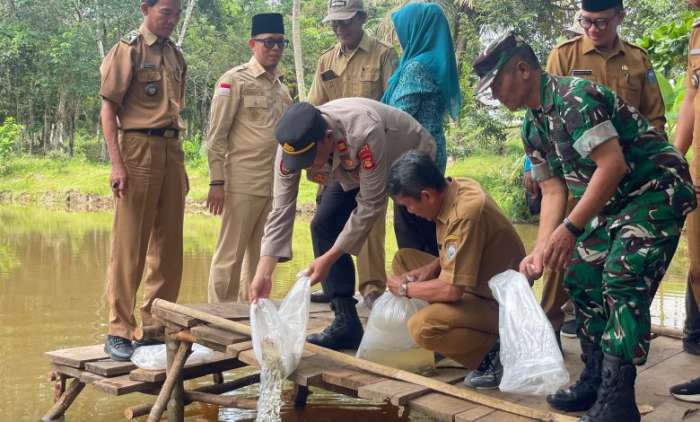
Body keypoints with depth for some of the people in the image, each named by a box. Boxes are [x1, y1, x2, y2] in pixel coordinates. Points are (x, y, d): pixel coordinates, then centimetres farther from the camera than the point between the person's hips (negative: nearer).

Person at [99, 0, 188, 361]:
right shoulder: (128, 49, -2)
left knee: (169, 245, 8)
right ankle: (119, 331, 3)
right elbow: (108, 108, -6)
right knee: (129, 246, -5)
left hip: (171, 151, 7)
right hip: (138, 148, -6)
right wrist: (116, 164, -15)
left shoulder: (176, 55, 17)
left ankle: (156, 327, 18)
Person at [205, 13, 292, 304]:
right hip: (243, 183, -6)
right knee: (231, 255, -1)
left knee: (262, 255, 11)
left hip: (276, 185, 6)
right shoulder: (234, 80, -3)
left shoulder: (282, 88, 15)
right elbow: (216, 135, -7)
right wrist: (216, 182, -13)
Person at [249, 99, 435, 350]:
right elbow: (281, 211, -25)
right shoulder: (292, 144, -29)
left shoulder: (363, 133, -45)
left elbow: (371, 205, -36)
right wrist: (264, 272, -33)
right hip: (355, 171, 5)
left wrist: (329, 258, -35)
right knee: (323, 226, -10)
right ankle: (346, 323, -5)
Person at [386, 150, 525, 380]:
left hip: (498, 306, -10)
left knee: (421, 327, -32)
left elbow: (452, 290, -30)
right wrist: (432, 267, 1)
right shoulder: (458, 187, -2)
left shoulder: (465, 214, -30)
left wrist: (406, 289, -13)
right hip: (482, 285, 10)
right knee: (403, 259, 12)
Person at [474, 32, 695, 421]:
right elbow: (554, 191, 7)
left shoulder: (574, 97, -23)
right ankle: (596, 380, 20)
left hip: (657, 189, -10)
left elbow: (613, 164, -30)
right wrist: (540, 251, -4)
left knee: (622, 282, -20)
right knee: (582, 277, 9)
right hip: (613, 202, 10)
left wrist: (570, 229, -32)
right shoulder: (536, 127, 7)